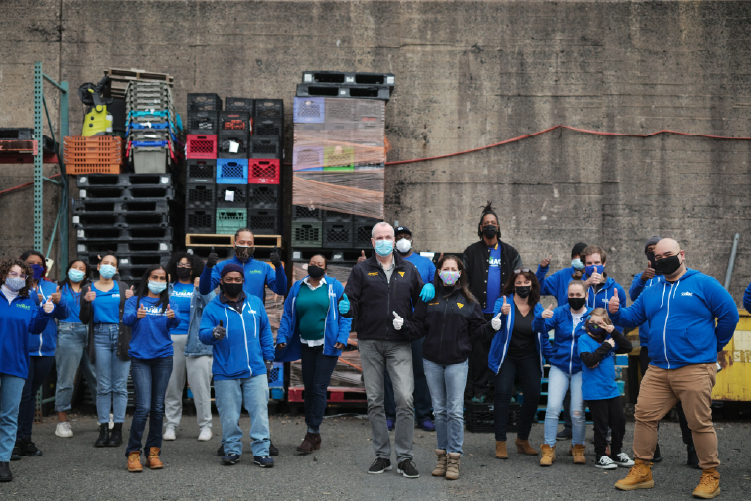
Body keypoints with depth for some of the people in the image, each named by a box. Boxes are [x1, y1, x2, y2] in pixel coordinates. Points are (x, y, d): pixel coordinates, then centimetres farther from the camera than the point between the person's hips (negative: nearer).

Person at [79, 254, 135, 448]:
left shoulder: (122, 287, 11)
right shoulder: (89, 289, 10)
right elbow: (84, 319, 5)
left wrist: (131, 299, -11)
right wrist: (86, 302, -11)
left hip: (121, 336, 0)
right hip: (100, 337, 0)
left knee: (120, 386, -1)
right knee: (103, 386, 2)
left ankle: (117, 430, 3)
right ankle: (103, 430, 6)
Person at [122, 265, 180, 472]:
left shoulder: (169, 303, 10)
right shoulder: (134, 301, 7)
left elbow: (176, 322, -10)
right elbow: (126, 319, -13)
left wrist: (172, 317, -33)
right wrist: (136, 315, -36)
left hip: (163, 357, 2)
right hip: (140, 357, -2)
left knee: (158, 406, 5)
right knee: (143, 406, -11)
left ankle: (153, 452, 15)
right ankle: (133, 453, -1)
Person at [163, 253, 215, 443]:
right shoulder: (168, 287, 16)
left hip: (195, 341, -2)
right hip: (171, 340, 2)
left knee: (200, 384, -4)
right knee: (172, 385, 5)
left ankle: (205, 426, 4)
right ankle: (171, 425, 15)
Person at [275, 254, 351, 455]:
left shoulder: (335, 286, -1)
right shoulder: (297, 287, 9)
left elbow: (345, 314, -1)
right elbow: (287, 315, 10)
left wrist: (342, 337, -12)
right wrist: (282, 337, -1)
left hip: (328, 346, -4)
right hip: (306, 346, 4)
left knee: (319, 388, -8)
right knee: (309, 389, 9)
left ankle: (312, 433, -3)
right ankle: (314, 437, 18)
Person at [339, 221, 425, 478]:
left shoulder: (408, 269, 12)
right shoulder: (361, 270, 8)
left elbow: (420, 299, 19)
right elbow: (352, 302, 2)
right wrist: (346, 307, -20)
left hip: (399, 344, 0)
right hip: (370, 343, 0)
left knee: (405, 399, -9)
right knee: (374, 401, 5)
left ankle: (404, 457, 0)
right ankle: (382, 455, 16)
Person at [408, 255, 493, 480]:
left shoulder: (468, 301, 6)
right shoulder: (428, 298, 7)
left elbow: (478, 329, 6)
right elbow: (418, 328, 5)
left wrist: (492, 326, -11)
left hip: (457, 362, -2)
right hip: (432, 361, 2)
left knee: (455, 410, -5)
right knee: (439, 410, 8)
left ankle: (454, 458, 2)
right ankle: (442, 455, 16)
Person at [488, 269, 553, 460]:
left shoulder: (537, 308, 4)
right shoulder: (503, 302, -8)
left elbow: (543, 338, 11)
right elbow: (495, 326, -24)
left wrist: (554, 357, 5)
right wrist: (501, 314, -44)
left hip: (529, 357, 3)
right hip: (506, 356, -3)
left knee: (533, 395, -5)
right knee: (503, 393, -16)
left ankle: (523, 440, 14)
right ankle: (500, 442, -7)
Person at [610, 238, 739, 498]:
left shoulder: (703, 284, 0)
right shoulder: (651, 293, 16)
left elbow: (729, 314, 0)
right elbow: (632, 317, 15)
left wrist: (714, 346, 6)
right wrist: (616, 312, -7)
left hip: (695, 369, -5)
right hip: (658, 370, 5)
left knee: (700, 423, -3)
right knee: (644, 416, 1)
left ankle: (710, 477, 10)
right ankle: (641, 471, 11)